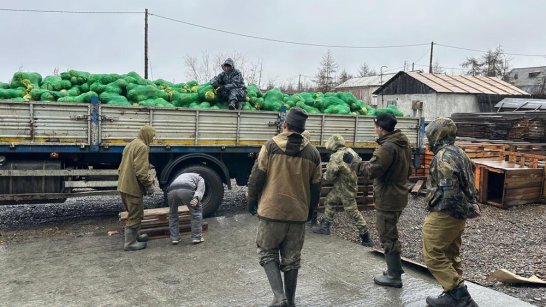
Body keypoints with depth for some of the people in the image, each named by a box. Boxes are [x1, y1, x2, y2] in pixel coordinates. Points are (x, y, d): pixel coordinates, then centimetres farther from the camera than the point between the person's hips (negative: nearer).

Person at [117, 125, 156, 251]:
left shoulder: (130, 145, 16)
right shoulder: (142, 147, -16)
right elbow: (141, 171, -22)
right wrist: (149, 185, -13)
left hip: (124, 185, 10)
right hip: (133, 187, -10)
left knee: (133, 213, 23)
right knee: (135, 215, 0)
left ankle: (134, 235, 36)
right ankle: (130, 243, 6)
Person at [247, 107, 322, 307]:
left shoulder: (270, 146, -6)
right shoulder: (313, 153, 4)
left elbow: (256, 178, -4)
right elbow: (316, 187, 9)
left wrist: (251, 202, 10)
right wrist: (310, 210, 23)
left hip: (271, 211, -3)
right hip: (298, 214, 3)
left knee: (267, 254, 11)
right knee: (292, 259, 14)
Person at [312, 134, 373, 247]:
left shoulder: (336, 157, -24)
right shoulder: (351, 151, 1)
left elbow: (329, 176, -19)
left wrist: (322, 179, 2)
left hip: (346, 189, -9)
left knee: (353, 212, 0)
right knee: (329, 202, 17)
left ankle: (365, 237, 10)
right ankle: (324, 227, 27)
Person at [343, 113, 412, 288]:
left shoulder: (387, 147, -22)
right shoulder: (403, 144, 10)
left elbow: (372, 170, -24)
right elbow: (408, 170, 19)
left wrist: (352, 162, -13)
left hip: (387, 199, -10)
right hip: (399, 195, 10)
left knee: (388, 236, 0)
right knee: (390, 234, 21)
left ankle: (394, 276, 9)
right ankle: (395, 268, 31)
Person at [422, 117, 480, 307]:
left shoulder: (443, 157, -21)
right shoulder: (459, 153, 12)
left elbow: (449, 193, -27)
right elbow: (466, 184, 16)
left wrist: (468, 211, -15)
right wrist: (471, 205, 11)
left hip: (444, 215, -10)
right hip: (457, 215, 10)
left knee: (433, 256, -2)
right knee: (450, 256, 17)